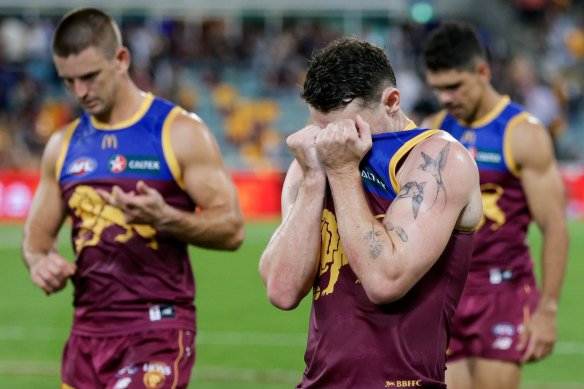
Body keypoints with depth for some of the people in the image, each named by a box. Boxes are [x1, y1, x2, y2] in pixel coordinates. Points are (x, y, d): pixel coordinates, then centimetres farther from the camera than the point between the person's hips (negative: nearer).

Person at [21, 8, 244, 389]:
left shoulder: (180, 133, -3)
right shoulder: (63, 145, 13)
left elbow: (232, 228, -7)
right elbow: (37, 233, 20)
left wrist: (165, 219, -25)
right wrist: (41, 261, -4)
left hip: (159, 329, -6)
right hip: (88, 328, 6)